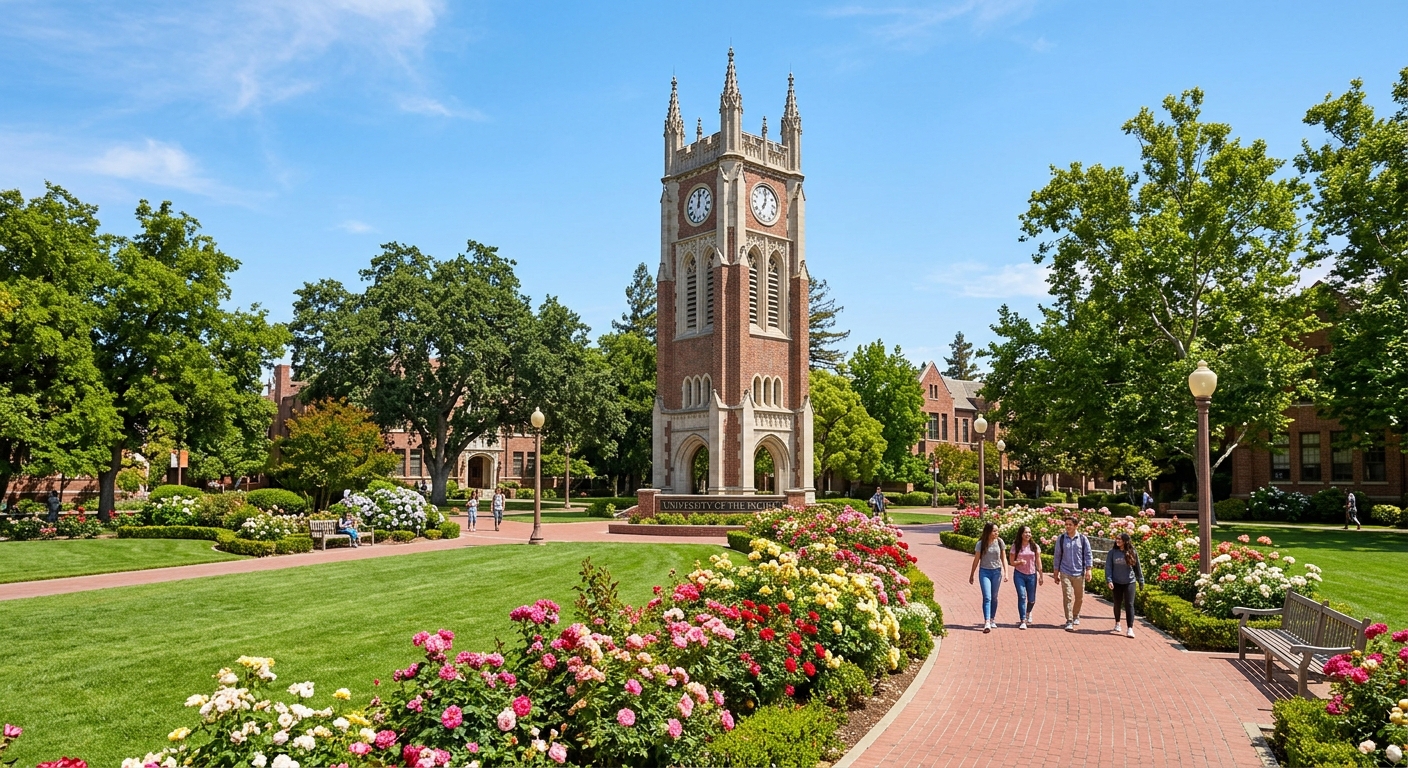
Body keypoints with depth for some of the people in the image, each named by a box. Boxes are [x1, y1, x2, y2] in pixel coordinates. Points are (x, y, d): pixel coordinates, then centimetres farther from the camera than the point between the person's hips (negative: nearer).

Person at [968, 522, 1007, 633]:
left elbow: (1003, 558, 5)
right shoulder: (981, 544, -8)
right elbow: (976, 560, 0)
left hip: (997, 571, 2)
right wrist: (971, 575, 5)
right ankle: (987, 623, -16)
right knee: (987, 597, -10)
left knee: (994, 597, 11)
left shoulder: (999, 542, -2)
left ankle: (992, 620, 25)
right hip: (984, 572, -2)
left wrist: (1006, 572, -3)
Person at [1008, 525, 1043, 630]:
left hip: (1032, 575, 2)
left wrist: (1040, 575, 3)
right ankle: (1023, 621, -7)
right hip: (1019, 575, -2)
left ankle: (1028, 612, 42)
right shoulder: (1016, 546, -2)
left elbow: (1038, 562, 6)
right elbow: (1011, 562, 2)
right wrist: (1019, 562, -18)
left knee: (1031, 600, 9)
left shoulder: (1035, 546, 2)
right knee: (1022, 597, -12)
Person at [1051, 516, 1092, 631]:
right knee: (1067, 597, -7)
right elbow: (1057, 556, 7)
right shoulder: (1061, 539, 2)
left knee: (1079, 597, 11)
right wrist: (1055, 572, 7)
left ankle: (1076, 616, 35)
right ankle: (1069, 622, -6)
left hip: (1079, 573, 1)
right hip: (1065, 573, -1)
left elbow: (1088, 555, 4)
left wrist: (1088, 569, -5)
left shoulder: (1083, 539, 1)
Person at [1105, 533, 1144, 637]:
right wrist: (1109, 580, -13)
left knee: (1129, 605, -6)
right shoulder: (1113, 552, -3)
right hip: (1116, 583, 1)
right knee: (1117, 604, 13)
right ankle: (1117, 624, 31)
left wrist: (1141, 581, 10)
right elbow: (1108, 567, -3)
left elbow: (1137, 568, 6)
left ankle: (1130, 629, -7)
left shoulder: (1132, 553, -2)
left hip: (1129, 582, -1)